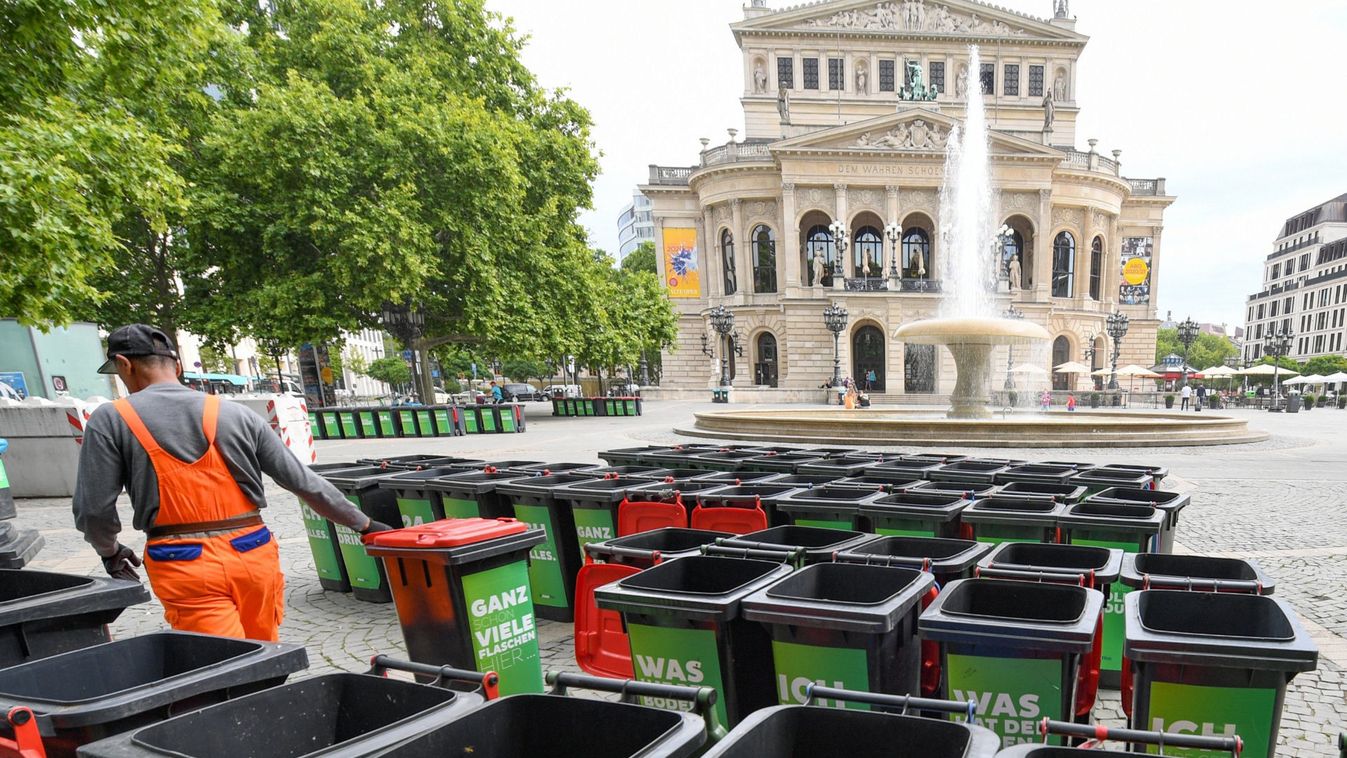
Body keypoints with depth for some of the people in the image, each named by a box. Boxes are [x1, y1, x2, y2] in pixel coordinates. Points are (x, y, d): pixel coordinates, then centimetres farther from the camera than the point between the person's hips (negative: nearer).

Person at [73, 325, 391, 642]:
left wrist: (109, 550, 22)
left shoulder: (109, 421, 0)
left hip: (183, 568, -3)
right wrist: (363, 523, 13)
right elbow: (302, 481, 5)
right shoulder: (237, 415, 6)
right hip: (254, 556, 3)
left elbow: (93, 509, -1)